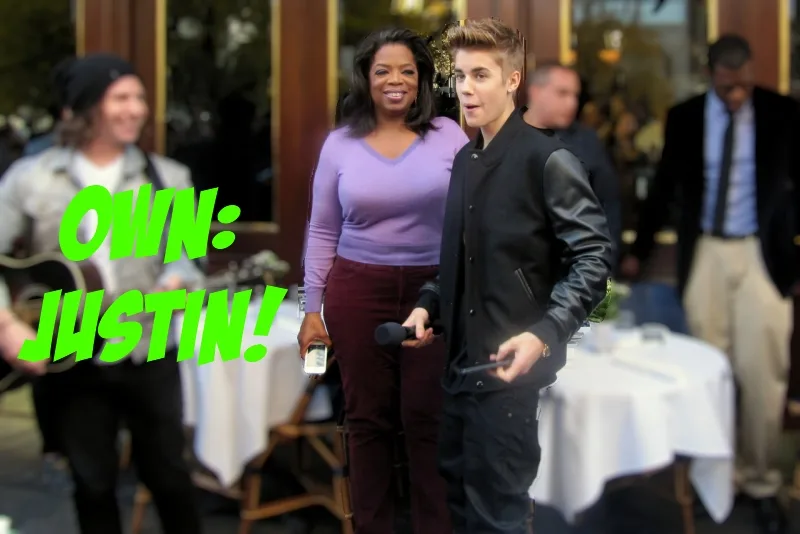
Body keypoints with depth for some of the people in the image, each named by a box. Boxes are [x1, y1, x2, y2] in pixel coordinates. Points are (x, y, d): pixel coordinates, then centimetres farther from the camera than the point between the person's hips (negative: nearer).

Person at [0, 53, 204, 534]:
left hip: (149, 356, 0)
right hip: (71, 358, 0)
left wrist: (174, 283, -25)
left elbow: (189, 251, -2)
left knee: (166, 472, 11)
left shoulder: (169, 178, 2)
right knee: (93, 481, 12)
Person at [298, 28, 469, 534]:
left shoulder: (447, 135, 1)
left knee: (428, 417, 5)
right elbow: (323, 233, 7)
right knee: (369, 417, 9)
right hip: (357, 293, 1)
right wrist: (312, 309, 4)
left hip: (434, 292, -1)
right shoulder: (340, 144, 3)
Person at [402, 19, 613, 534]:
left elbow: (595, 256, -17)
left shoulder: (548, 159, -12)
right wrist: (429, 304, 6)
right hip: (462, 361, 8)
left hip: (510, 366, -8)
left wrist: (545, 334, -27)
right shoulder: (465, 160, 13)